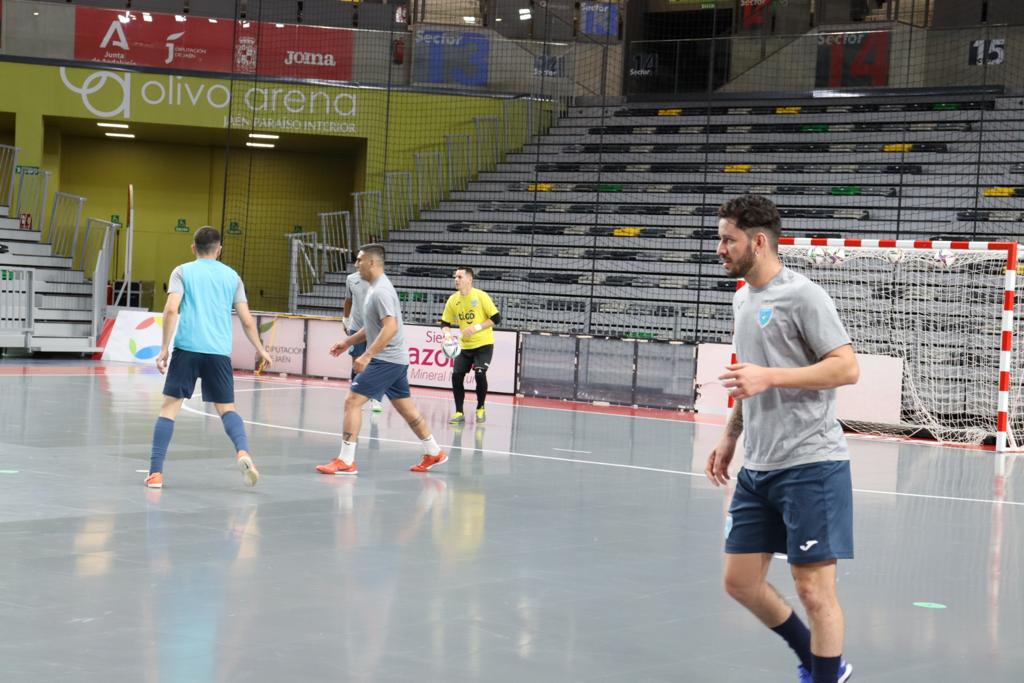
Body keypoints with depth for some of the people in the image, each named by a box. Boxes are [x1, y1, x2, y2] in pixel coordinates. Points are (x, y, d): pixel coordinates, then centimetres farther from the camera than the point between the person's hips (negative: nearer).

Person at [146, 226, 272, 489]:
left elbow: (171, 309, -7)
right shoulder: (232, 276, 14)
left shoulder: (182, 272, 8)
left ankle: (155, 472, 0)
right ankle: (242, 451, -19)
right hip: (219, 352, 2)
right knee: (227, 408, 10)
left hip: (187, 347, -2)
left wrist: (164, 348, -5)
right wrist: (260, 350, 25)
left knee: (170, 407, 5)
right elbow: (247, 320, 12)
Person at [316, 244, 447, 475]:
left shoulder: (381, 291, -17)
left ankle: (346, 461, -12)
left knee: (353, 401, -11)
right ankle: (434, 453, 24)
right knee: (405, 406, 16)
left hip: (386, 359, -10)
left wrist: (367, 355, -29)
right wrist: (348, 342, 22)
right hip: (396, 359, 10)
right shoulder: (376, 288, 15)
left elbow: (390, 327, -27)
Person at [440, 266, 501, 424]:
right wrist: (447, 334, -15)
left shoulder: (481, 296, -14)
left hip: (483, 344, -4)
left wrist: (476, 328, -21)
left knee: (479, 374, -19)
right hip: (464, 346, 4)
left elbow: (496, 319, -13)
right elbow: (445, 323, 7)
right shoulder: (453, 300, -1)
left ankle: (481, 409, 4)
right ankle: (459, 412, 6)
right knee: (456, 375, -7)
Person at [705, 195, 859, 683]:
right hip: (757, 468, 9)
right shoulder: (743, 299, 15)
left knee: (813, 588, -5)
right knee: (740, 582, 9)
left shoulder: (803, 295, -11)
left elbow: (847, 367, -17)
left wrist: (768, 377, -23)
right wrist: (730, 437, 21)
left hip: (810, 464, -8)